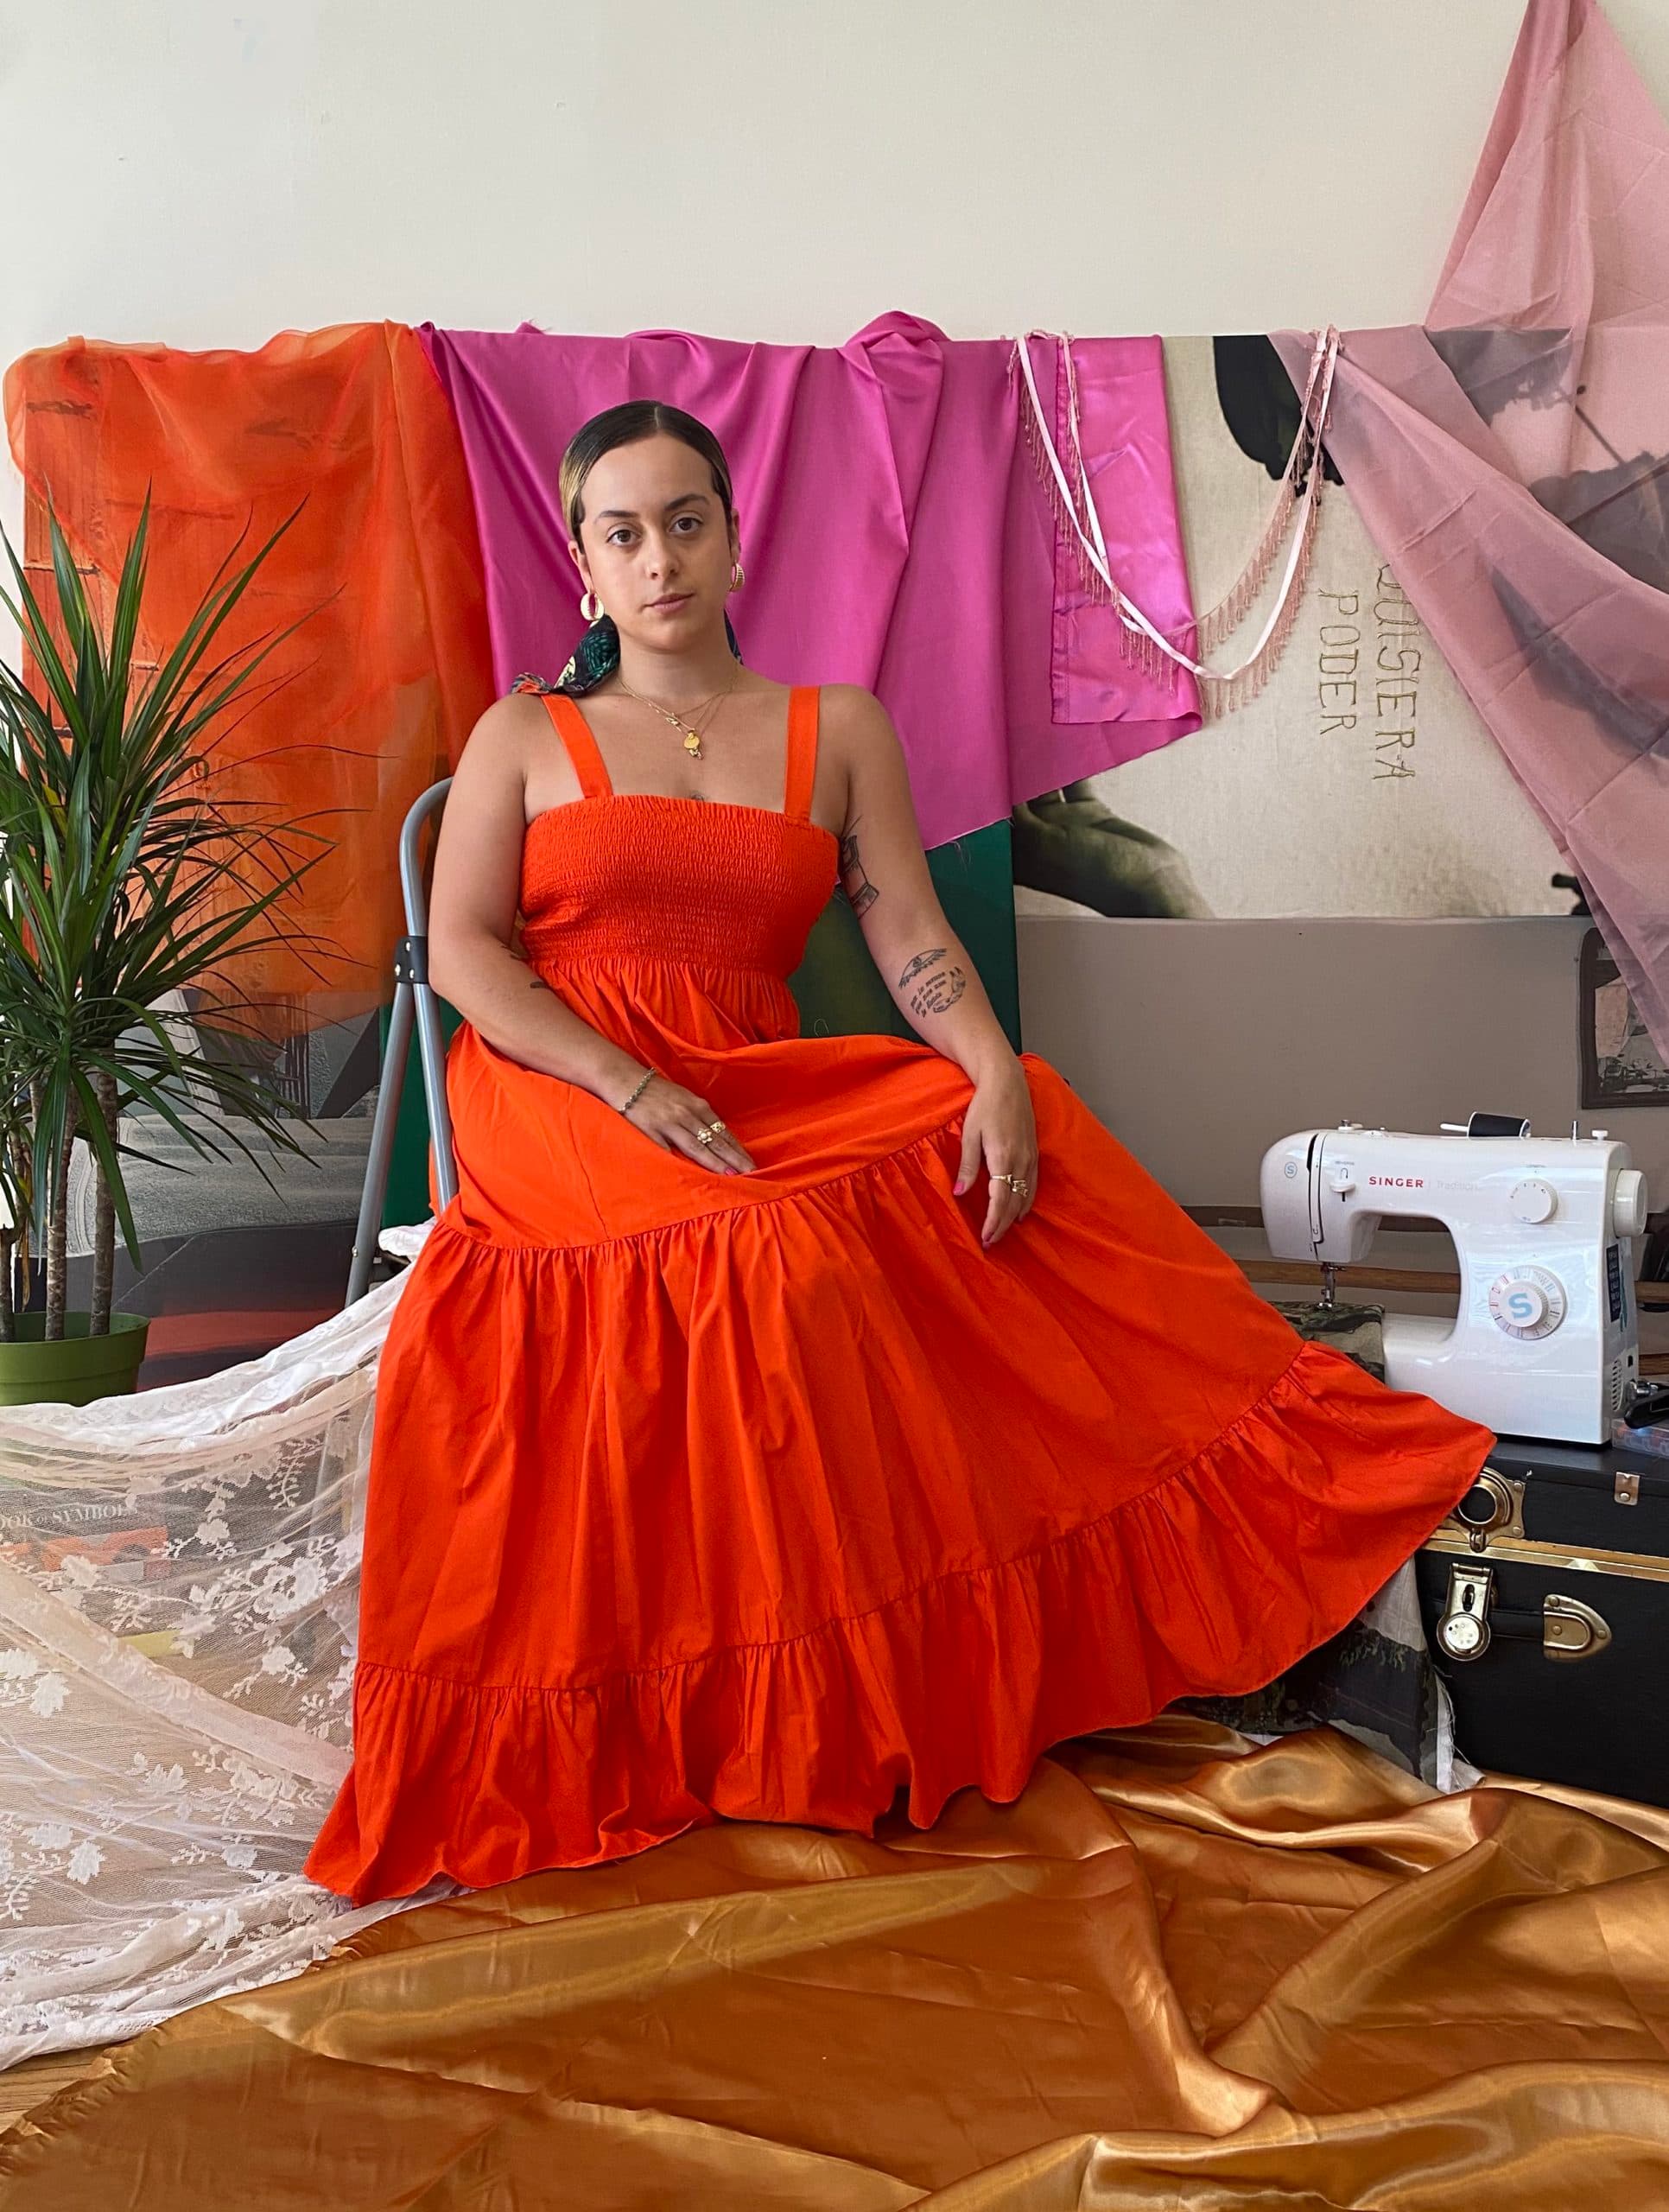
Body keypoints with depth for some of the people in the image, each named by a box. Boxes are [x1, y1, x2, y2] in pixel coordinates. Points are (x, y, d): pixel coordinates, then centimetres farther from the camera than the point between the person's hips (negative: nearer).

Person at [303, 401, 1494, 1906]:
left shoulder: (839, 729, 16)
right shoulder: (525, 734, 12)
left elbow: (914, 941, 5)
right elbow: (463, 951, 0)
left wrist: (1001, 1078, -16)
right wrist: (631, 1089, -16)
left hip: (762, 1092, 3)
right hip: (554, 1094, -3)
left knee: (1035, 1134, -20)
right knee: (780, 1249, -32)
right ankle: (815, 1701, -21)